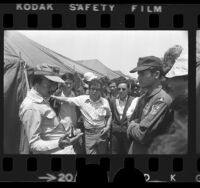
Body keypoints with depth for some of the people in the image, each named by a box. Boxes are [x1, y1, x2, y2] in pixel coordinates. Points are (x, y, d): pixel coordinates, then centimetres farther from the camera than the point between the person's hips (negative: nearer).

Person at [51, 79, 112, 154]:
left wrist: (108, 126, -3)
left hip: (101, 132, 0)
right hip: (89, 133, 0)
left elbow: (109, 115, 12)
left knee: (103, 152, 7)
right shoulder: (83, 99, -3)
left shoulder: (105, 102, -1)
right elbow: (67, 99, 0)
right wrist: (52, 96, -4)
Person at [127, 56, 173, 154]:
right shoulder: (143, 98, 6)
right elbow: (131, 121, 15)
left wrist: (132, 126, -6)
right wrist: (134, 127, -7)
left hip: (149, 151, -8)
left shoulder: (162, 100, -21)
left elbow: (142, 135, -26)